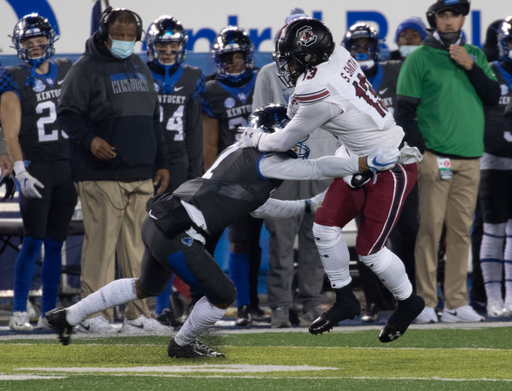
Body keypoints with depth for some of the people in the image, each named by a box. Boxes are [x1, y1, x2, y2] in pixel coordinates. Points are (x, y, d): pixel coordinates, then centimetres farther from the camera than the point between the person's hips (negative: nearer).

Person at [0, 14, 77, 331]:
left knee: (56, 244, 6)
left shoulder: (67, 72, 10)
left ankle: (49, 313, 10)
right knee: (33, 242, -10)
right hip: (35, 167, -4)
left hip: (67, 165, 4)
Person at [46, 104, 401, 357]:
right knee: (223, 295, 2)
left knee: (148, 286, 31)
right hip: (176, 234, -10)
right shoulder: (263, 163, -9)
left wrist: (310, 205, 32)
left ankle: (69, 316, 34)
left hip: (158, 222, 10)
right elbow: (317, 168, -15)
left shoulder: (242, 154, 20)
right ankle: (183, 345, 23)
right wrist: (368, 162, -15)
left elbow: (260, 206, 31)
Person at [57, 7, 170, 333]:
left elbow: (154, 120, 24)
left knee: (138, 245, 6)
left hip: (141, 175, 7)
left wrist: (162, 162, 20)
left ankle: (138, 314, 10)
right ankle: (94, 314, -4)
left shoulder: (141, 69, 19)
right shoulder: (88, 69, -3)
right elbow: (68, 113, -8)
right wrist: (90, 140, -24)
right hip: (102, 175, -6)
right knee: (101, 242, -8)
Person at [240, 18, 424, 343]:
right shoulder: (338, 55, -7)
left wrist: (254, 138, 3)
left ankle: (409, 302, 22)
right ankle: (345, 301, 18)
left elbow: (285, 142, -14)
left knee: (369, 249, -1)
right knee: (325, 226, 4)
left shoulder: (319, 93, -29)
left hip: (392, 168, -9)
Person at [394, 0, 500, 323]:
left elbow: (493, 98, 7)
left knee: (461, 232, 5)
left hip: (470, 159, 4)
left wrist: (470, 67, -4)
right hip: (435, 157, -4)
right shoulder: (420, 58, 1)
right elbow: (405, 110, -2)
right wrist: (421, 150, -11)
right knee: (430, 229, -8)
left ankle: (457, 303, 8)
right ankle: (425, 303, -6)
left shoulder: (475, 56, 16)